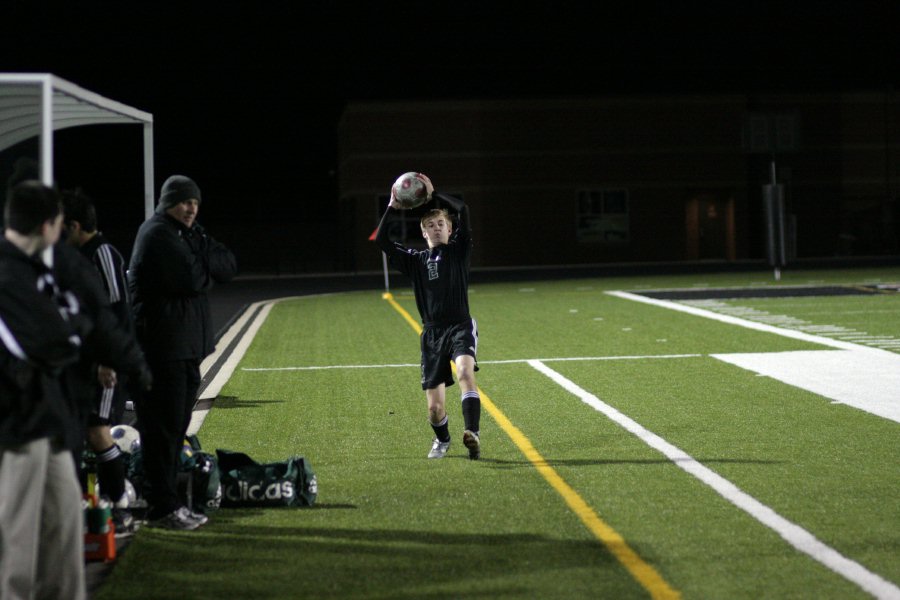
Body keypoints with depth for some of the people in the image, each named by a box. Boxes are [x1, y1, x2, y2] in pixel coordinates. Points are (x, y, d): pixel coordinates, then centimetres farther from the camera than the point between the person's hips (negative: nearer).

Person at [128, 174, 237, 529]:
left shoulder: (187, 235, 18)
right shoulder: (158, 234, -11)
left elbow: (229, 267, 7)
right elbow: (194, 279, -20)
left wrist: (203, 260, -10)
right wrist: (208, 268, 0)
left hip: (186, 344, 10)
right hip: (163, 344, -10)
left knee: (176, 425, 13)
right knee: (163, 429, -6)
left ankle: (169, 503, 19)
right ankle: (163, 508, -3)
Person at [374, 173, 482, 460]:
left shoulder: (459, 250, 6)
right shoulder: (416, 260, 13)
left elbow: (463, 210, -8)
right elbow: (381, 240, 4)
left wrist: (433, 194, -4)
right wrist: (392, 207, 0)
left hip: (460, 326, -3)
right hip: (432, 333, 3)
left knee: (465, 371, -35)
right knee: (435, 408, 2)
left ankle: (472, 434, -46)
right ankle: (442, 440, 34)